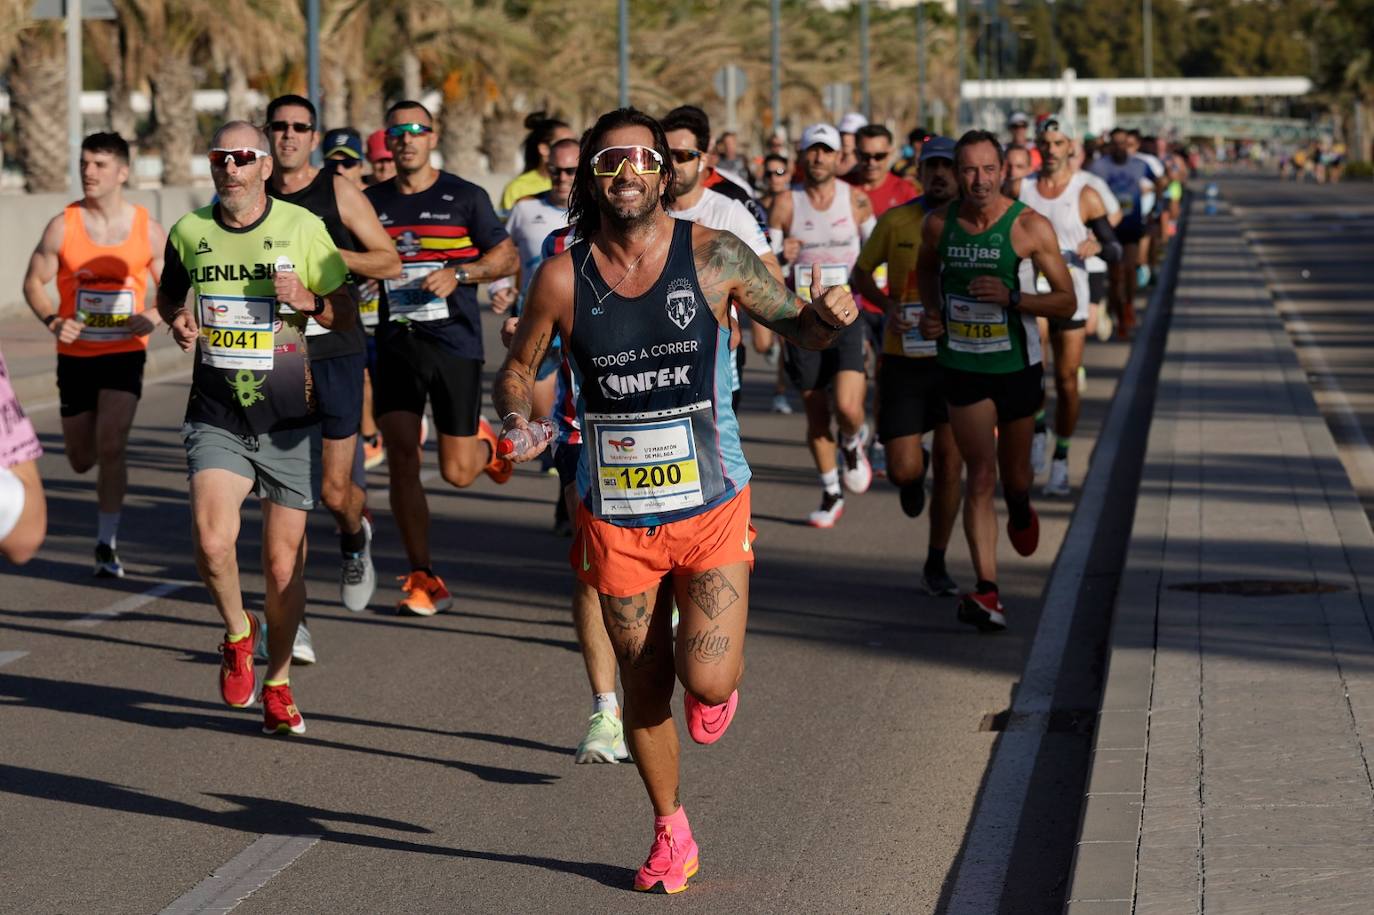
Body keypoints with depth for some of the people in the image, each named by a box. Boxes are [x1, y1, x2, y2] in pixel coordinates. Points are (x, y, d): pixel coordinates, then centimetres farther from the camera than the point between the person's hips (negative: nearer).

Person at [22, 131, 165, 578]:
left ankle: (107, 543, -6)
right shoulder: (62, 227, -7)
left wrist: (153, 317, -16)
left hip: (125, 354, -1)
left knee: (111, 446, -17)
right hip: (75, 356, 1)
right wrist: (53, 320, -18)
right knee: (82, 459, 11)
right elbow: (34, 281, 1)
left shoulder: (147, 230, -5)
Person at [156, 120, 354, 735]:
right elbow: (169, 296, 24)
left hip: (288, 421, -1)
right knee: (212, 543, -20)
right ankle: (237, 633, 11)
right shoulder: (188, 232, 4)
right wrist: (178, 321, 4)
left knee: (283, 562, 3)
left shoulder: (303, 228, -3)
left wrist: (307, 301, -15)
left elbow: (347, 314, 4)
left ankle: (277, 682, 24)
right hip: (216, 421, 1)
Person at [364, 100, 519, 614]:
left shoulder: (465, 198, 1)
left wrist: (458, 273, -11)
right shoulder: (372, 203, 9)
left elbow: (508, 258, 3)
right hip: (395, 343, 2)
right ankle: (423, 578, -1)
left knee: (457, 472, -2)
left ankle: (484, 444, 37)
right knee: (401, 458, -10)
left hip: (455, 342, -2)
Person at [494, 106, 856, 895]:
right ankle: (671, 832, 31)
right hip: (616, 516, 1)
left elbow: (796, 326, 2)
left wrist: (829, 317, -21)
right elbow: (520, 366, 8)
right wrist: (517, 422, -13)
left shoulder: (713, 256, -8)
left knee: (707, 679, -12)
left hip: (711, 506, -1)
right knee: (645, 688, 10)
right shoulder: (563, 276, -5)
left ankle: (722, 668, 26)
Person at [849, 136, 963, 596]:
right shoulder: (895, 221, -4)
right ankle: (915, 470, 33)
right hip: (903, 361, -1)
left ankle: (936, 565, 17)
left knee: (949, 464, 1)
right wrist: (887, 305, -10)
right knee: (904, 469, -7)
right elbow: (861, 273, 9)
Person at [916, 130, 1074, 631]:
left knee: (1013, 473, 16)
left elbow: (1067, 301, -10)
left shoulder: (1030, 226, -13)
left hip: (1017, 364, 0)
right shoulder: (938, 224, -5)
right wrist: (931, 310, 0)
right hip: (962, 365, 0)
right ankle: (987, 592, -13)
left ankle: (1020, 510, 54)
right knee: (981, 475, -10)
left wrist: (1011, 297, -25)